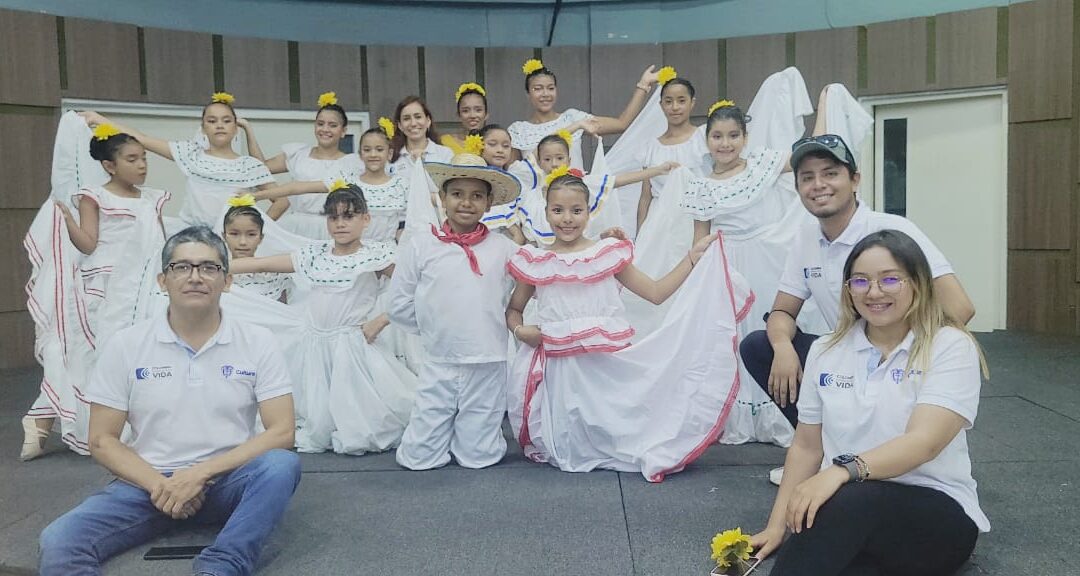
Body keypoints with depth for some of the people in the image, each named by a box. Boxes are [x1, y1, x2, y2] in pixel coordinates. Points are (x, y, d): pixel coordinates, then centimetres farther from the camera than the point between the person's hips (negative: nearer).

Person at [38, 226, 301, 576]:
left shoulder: (258, 343, -2)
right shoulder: (125, 345, 1)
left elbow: (281, 432, -7)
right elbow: (102, 440, 3)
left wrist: (201, 473, -16)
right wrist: (158, 484, -13)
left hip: (226, 481, 0)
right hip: (148, 482, 1)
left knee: (282, 465, -33)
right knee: (58, 543, -25)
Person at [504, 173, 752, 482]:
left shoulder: (609, 254, 3)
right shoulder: (535, 262, 4)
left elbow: (656, 292, 5)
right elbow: (513, 309, 15)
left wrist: (693, 257, -1)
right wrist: (520, 329, -7)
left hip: (607, 362, 0)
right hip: (556, 366, 0)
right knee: (568, 449, 1)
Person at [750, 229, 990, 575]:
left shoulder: (950, 346, -5)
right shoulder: (826, 351, 8)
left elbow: (924, 441, -20)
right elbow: (806, 447, 12)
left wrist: (844, 470, -36)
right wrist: (777, 526, 4)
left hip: (937, 513, -2)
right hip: (843, 509, 3)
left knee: (851, 500, -37)